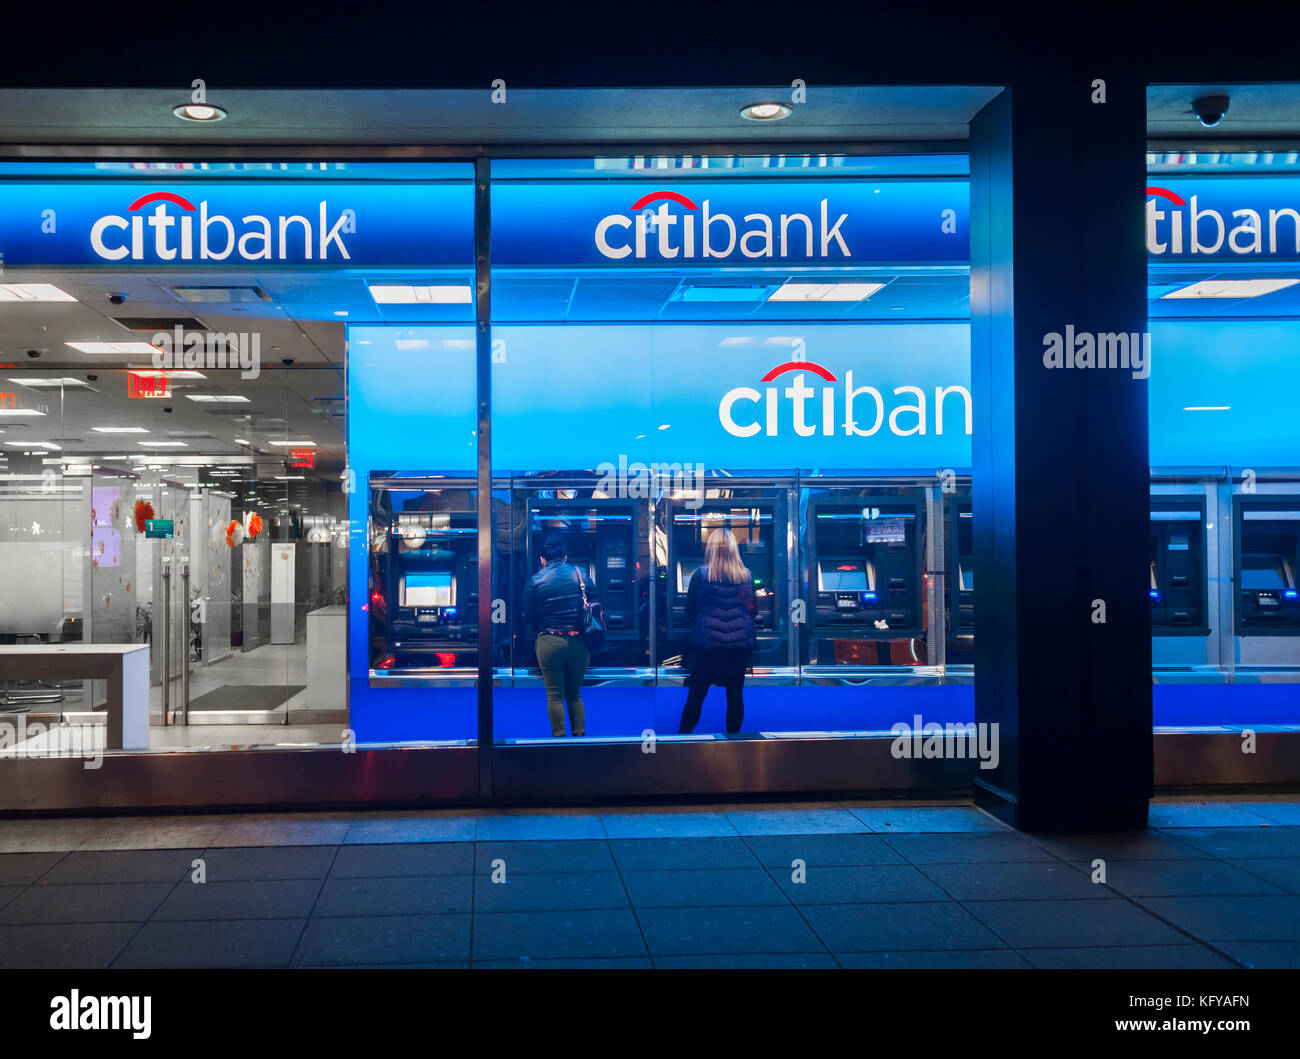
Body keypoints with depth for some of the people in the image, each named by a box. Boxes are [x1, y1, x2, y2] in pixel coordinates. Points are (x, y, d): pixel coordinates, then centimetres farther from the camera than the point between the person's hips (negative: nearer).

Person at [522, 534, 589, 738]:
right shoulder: (579, 574, 4)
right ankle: (579, 735, 11)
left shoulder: (535, 581, -1)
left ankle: (559, 737, 1)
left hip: (549, 642, -2)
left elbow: (529, 616, 3)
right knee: (575, 694, 14)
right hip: (578, 642, 2)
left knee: (554, 695, 4)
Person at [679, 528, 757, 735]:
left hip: (706, 642, -2)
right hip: (740, 642, 2)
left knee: (695, 695, 4)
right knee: (735, 695, 7)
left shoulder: (700, 575, -4)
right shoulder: (746, 576, 2)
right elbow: (753, 610, 11)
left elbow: (689, 611, 3)